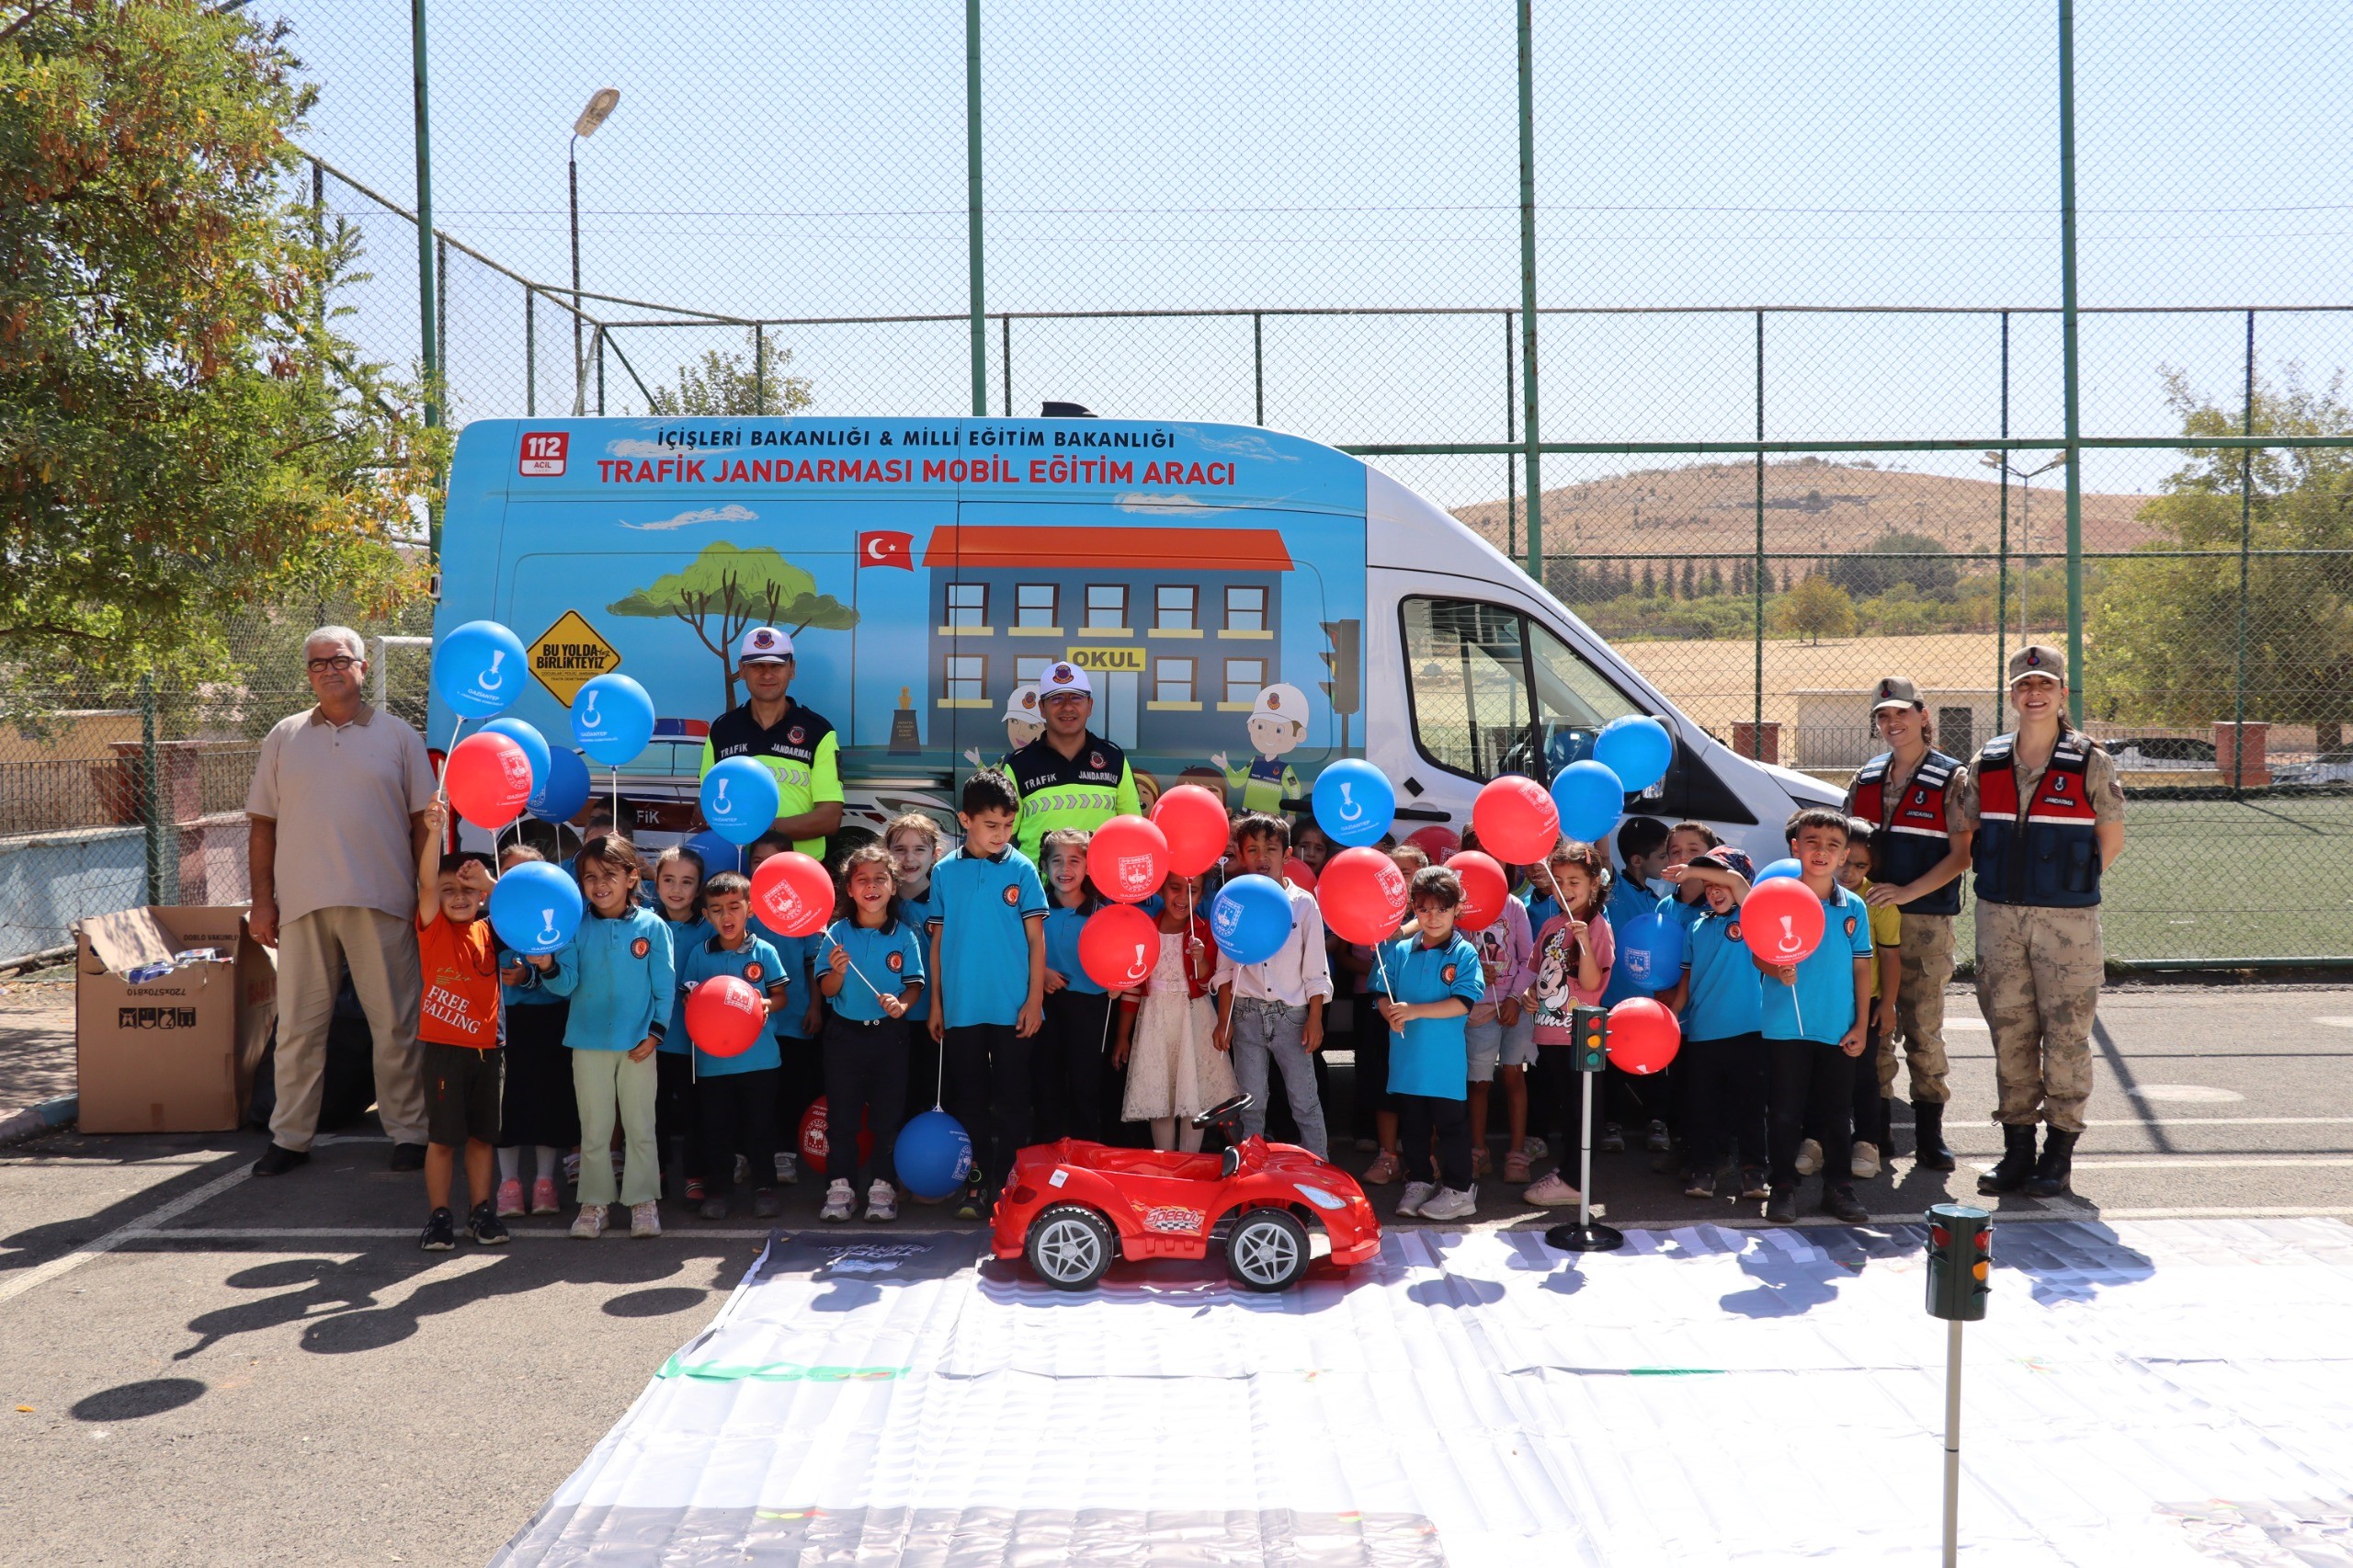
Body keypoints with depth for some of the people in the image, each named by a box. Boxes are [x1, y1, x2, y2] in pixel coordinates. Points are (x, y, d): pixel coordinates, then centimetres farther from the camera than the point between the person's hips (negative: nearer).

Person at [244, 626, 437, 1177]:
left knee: (395, 1024, 2)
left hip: (381, 903, -2)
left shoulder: (399, 737, 8)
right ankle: (290, 1136, 16)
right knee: (298, 1026, 6)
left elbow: (425, 821, 7)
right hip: (301, 903, 2)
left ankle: (407, 1132, 11)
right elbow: (263, 823, 12)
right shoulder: (284, 737, 13)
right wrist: (262, 900, 5)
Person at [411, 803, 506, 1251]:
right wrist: (434, 830, -29)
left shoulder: (488, 932, 8)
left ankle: (481, 1211, 19)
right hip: (444, 1046, -3)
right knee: (442, 1136, 1)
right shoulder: (433, 928, -2)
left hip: (487, 1048, 3)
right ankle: (438, 1215, 10)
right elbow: (426, 882, -16)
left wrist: (489, 884, -22)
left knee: (482, 1134, 10)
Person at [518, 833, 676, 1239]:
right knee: (594, 1129, 10)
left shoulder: (652, 926, -4)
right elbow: (568, 982, -6)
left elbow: (664, 985, -2)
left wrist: (655, 1032, -8)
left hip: (638, 1044, -1)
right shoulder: (576, 927, -1)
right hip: (589, 1042, 1)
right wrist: (547, 967, -26)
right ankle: (595, 1201, 21)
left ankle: (643, 1200, 19)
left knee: (640, 1126, 8)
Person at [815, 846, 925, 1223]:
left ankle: (882, 1186, 14)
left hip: (889, 1034, 0)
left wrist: (902, 1004, -21)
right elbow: (826, 990, -3)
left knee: (887, 1114, 5)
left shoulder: (904, 935, -1)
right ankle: (840, 1186, 13)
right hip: (844, 1033, 0)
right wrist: (837, 971, -24)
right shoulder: (837, 933, -2)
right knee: (841, 1113, 5)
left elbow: (915, 984, -1)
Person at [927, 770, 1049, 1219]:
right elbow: (938, 940, 7)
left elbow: (1036, 938, 0)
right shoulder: (945, 872, 3)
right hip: (961, 1008, 2)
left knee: (1012, 1099, 5)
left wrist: (1035, 999, -5)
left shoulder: (1021, 869, -1)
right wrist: (936, 1003, 6)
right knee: (968, 1099, 8)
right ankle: (974, 1185, 16)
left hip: (1012, 1009, -1)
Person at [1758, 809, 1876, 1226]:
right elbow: (1758, 954, -3)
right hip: (1787, 1025, -2)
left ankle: (1839, 1188, 22)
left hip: (1838, 1029, 2)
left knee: (1837, 1110, 11)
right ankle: (1783, 1188, 14)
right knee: (1786, 1110, 4)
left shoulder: (1854, 907, 4)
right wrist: (1777, 970, -26)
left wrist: (1861, 1024, 4)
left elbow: (1862, 967, 7)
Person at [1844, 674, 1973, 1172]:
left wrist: (1906, 893, -17)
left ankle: (1929, 1131, 6)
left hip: (1926, 922, -4)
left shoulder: (1952, 779, -1)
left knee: (1923, 1026, -3)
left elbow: (1960, 854, -7)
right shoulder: (1866, 779, 14)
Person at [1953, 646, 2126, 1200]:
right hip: (1999, 918, 3)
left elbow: (2111, 840, 5)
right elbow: (1966, 835, 16)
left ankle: (2059, 1152, 10)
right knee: (2009, 1030, 7)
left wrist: (2067, 885, 3)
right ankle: (2016, 1148, 16)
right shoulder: (1986, 763, 7)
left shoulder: (2090, 763, -2)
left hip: (2067, 919, -3)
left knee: (2066, 1030, 0)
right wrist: (2006, 886, 10)